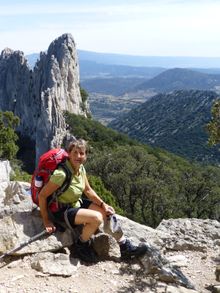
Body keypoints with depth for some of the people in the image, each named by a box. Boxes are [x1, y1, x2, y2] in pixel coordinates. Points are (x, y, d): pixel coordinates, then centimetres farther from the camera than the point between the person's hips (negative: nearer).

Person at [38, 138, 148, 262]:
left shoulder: (81, 168, -5)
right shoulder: (62, 174, -29)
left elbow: (88, 190, 5)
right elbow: (42, 195, -24)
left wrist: (103, 204, -6)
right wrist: (46, 221, -20)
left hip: (77, 203, 8)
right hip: (62, 211, -8)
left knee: (107, 212, -2)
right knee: (96, 218, -27)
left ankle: (125, 247, 10)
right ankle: (81, 245, 0)